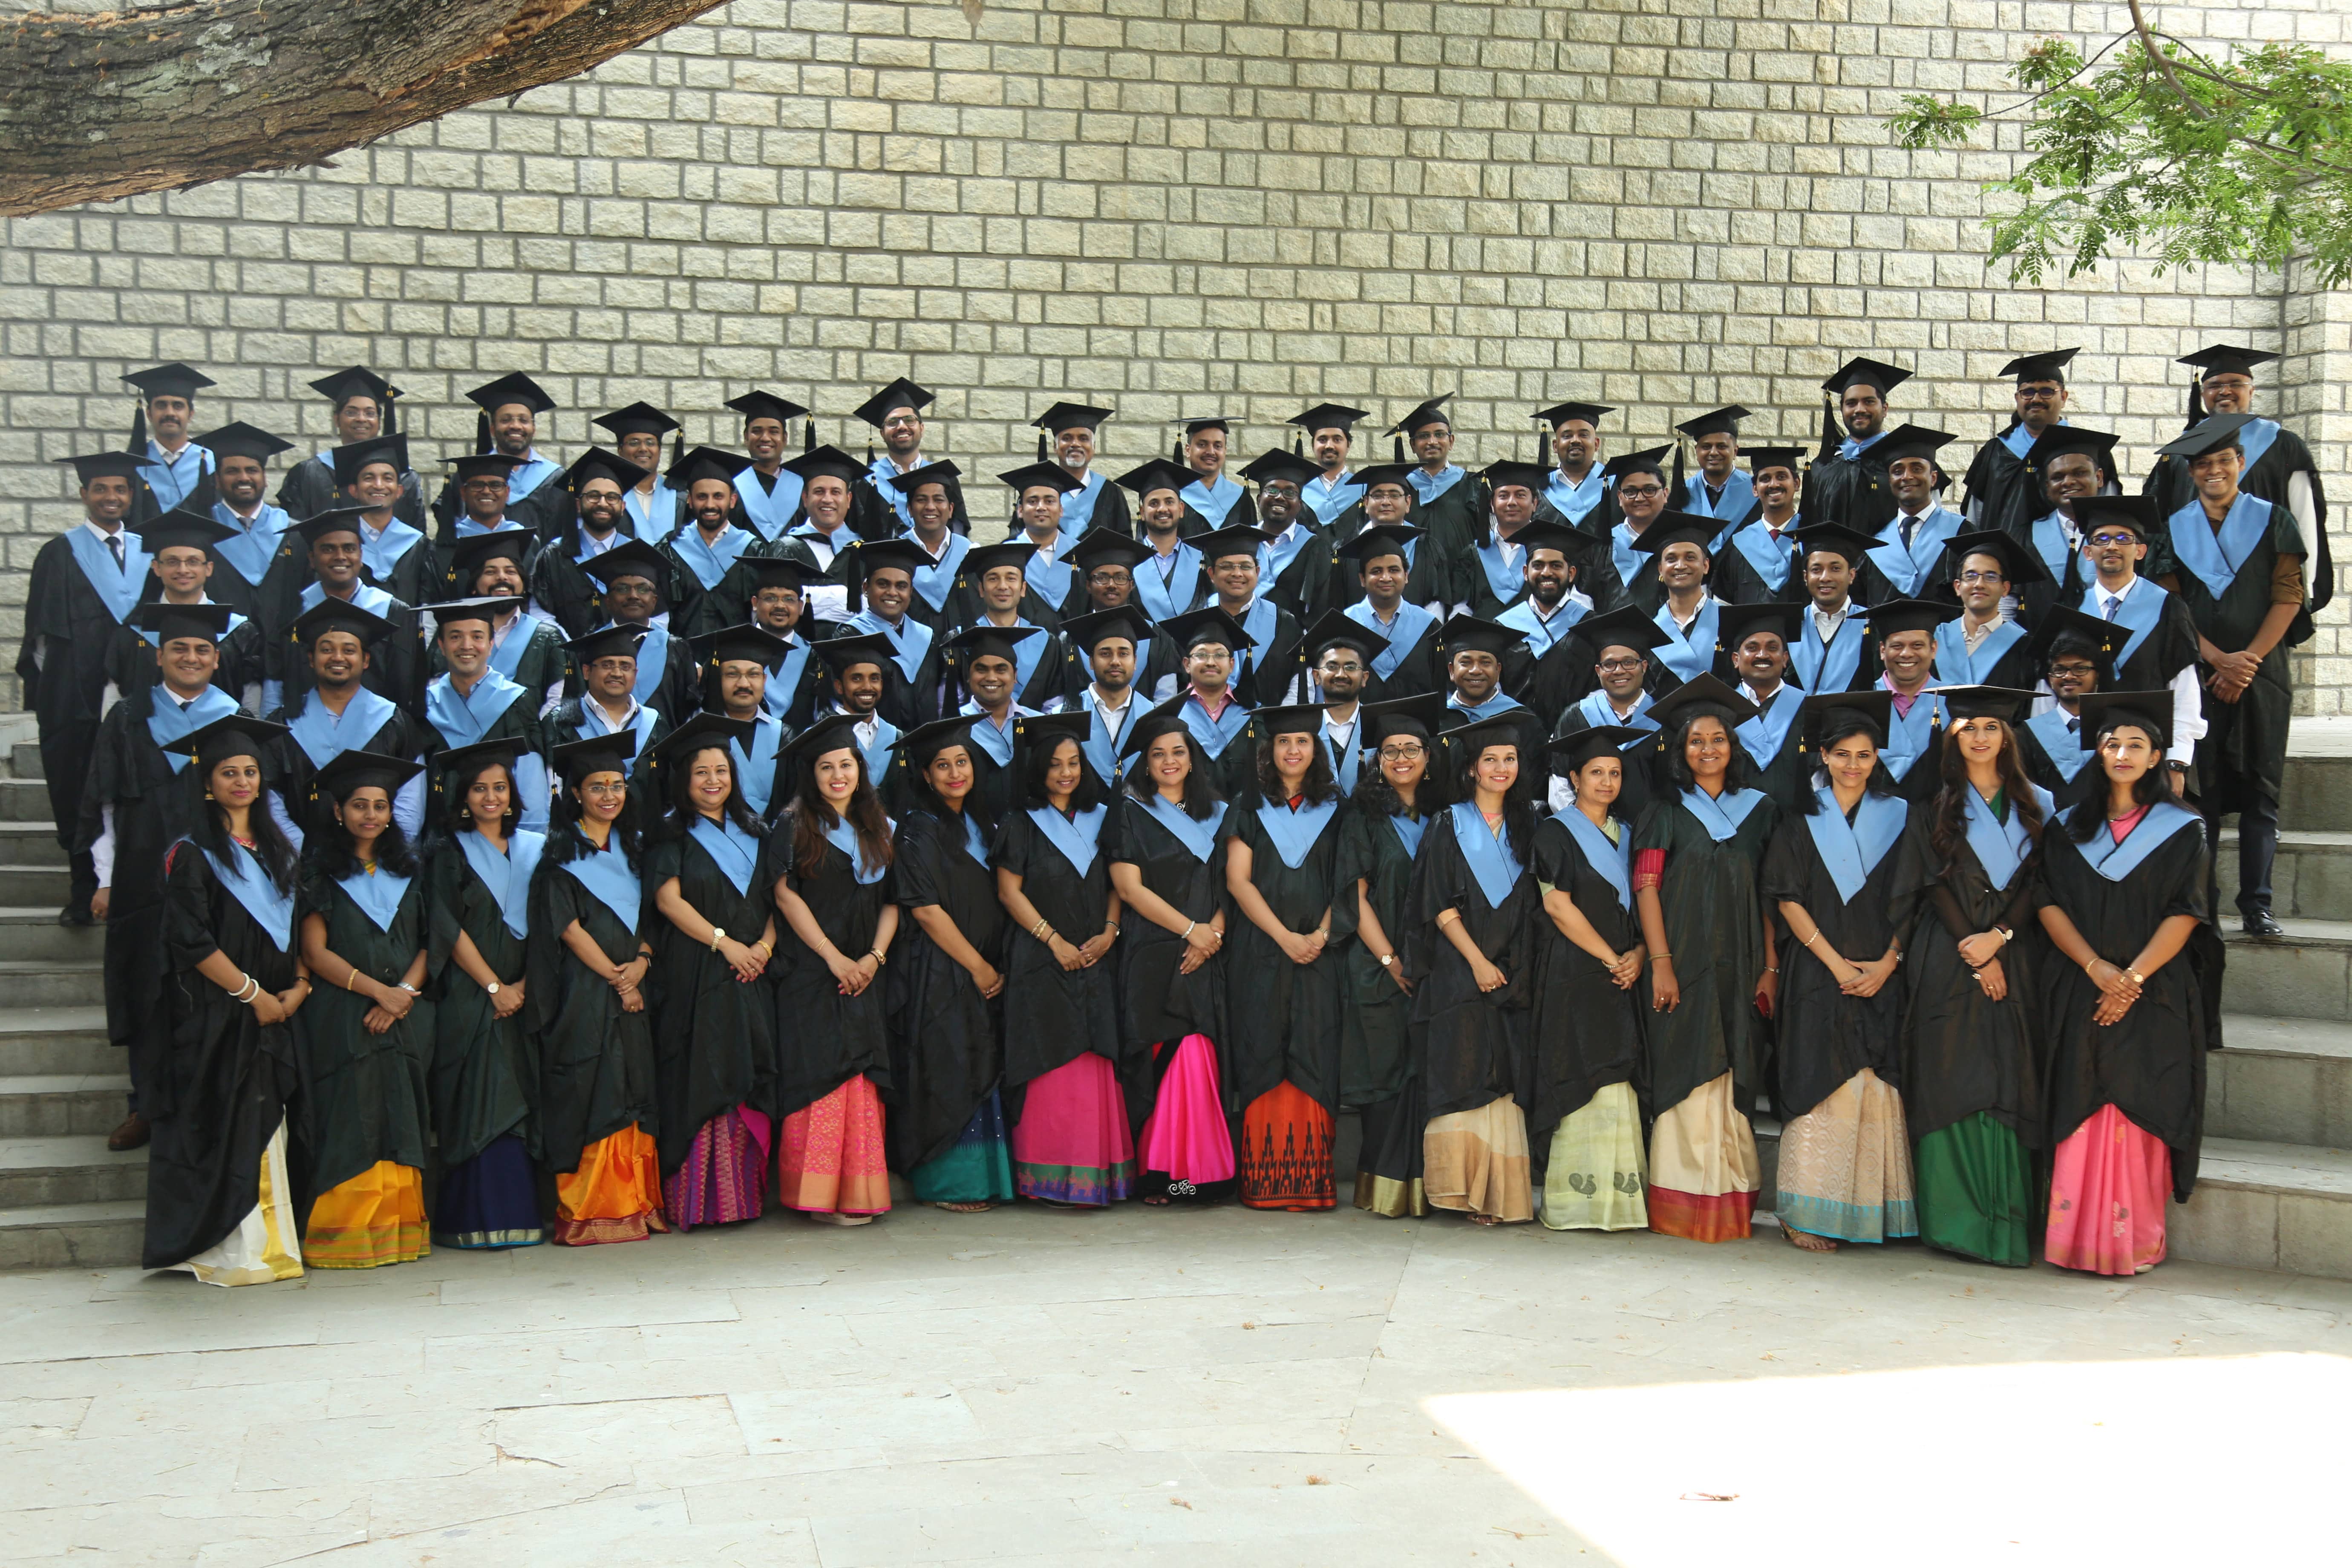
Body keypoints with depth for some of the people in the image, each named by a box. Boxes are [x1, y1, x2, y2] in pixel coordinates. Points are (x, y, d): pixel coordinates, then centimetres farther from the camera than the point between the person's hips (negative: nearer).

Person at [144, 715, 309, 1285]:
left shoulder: (276, 851, 16)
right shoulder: (191, 855, -4)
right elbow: (192, 941, -12)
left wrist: (299, 986, 0)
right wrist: (251, 993, -14)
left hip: (272, 1015, 6)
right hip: (213, 1018, -6)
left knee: (264, 1128, 6)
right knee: (224, 1127, -7)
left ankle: (268, 1246, 9)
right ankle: (226, 1252, -4)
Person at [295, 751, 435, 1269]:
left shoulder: (407, 872, 17)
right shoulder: (321, 873, 5)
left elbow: (427, 945, 11)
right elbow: (315, 954, -4)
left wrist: (403, 995, -7)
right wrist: (377, 990, -14)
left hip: (406, 1020, 4)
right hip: (344, 1019, -4)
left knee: (402, 1127, 0)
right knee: (353, 1128, -8)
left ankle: (401, 1227, 2)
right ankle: (348, 1234, -6)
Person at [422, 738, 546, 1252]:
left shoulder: (535, 849, 14)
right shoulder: (448, 853, 4)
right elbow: (448, 929, -4)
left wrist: (524, 984, -5)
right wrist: (494, 986, -11)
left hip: (525, 994, 3)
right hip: (470, 996, -3)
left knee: (523, 1104, -1)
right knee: (479, 1107, -8)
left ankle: (522, 1213, 1)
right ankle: (477, 1220, -7)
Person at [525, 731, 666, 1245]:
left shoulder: (631, 851, 17)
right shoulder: (561, 852, -2)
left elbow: (646, 918, 14)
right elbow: (566, 925, -9)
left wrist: (640, 963, -5)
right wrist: (614, 976, -12)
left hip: (630, 991, 6)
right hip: (582, 993, -6)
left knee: (633, 1098, 4)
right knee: (591, 1101, -8)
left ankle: (634, 1203, 7)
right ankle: (587, 1212, -5)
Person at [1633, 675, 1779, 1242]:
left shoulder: (1759, 811, 11)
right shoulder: (1667, 810, 5)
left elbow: (1771, 897, 10)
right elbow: (1646, 886, -3)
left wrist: (1771, 967, 1)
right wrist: (1661, 963, -12)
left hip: (1740, 971, 2)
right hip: (1684, 965, -2)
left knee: (1735, 1083, 2)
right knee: (1687, 1079, -4)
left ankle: (1730, 1204, 8)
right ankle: (1683, 1206, 0)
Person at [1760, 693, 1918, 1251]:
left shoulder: (1897, 817, 10)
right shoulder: (1802, 819, 6)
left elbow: (1908, 901, 7)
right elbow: (1788, 898, -1)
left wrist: (1886, 963, -7)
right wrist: (1836, 962, -10)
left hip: (1881, 975, 2)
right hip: (1817, 973, -2)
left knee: (1876, 1089, -1)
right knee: (1820, 1086, -7)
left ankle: (1874, 1210, 5)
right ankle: (1807, 1215, -5)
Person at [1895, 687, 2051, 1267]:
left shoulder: (2037, 805, 12)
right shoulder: (1933, 807, 7)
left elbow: (2040, 883, 5)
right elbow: (1935, 884, -1)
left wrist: (1999, 936, -10)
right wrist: (1976, 954, -10)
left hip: (2016, 961, 1)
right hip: (1948, 962, -1)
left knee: (2009, 1086, -3)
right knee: (1951, 1084, -6)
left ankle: (2005, 1225, -1)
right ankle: (1954, 1217, -3)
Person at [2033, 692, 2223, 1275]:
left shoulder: (2179, 830, 5)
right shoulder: (2071, 827, 11)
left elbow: (2184, 915, -3)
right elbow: (2050, 904, 2)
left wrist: (2132, 978, -14)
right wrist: (2097, 969, -12)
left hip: (2154, 996, -2)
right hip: (2081, 996, 2)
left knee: (2139, 1115, -6)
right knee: (2080, 1116, -3)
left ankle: (2135, 1242, -1)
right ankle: (2080, 1241, 1)